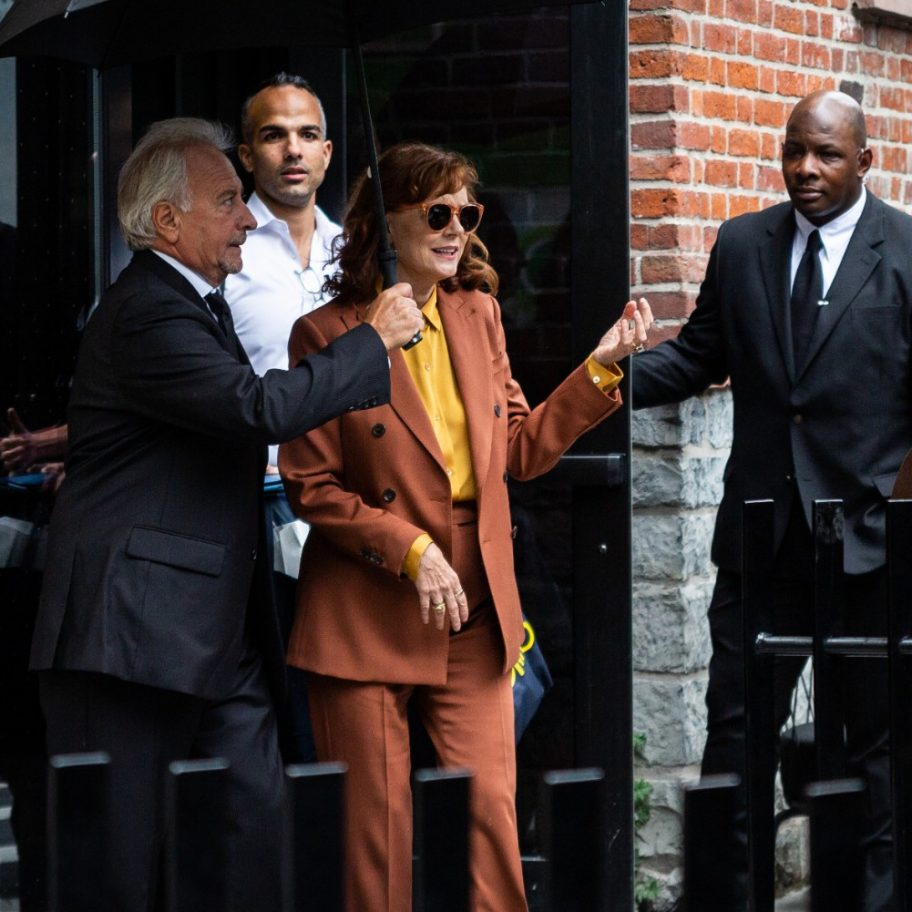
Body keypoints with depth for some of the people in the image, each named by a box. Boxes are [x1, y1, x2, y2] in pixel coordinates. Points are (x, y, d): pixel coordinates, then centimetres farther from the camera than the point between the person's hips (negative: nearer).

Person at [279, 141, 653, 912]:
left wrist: (601, 366, 3)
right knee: (374, 826, 3)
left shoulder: (478, 314, 9)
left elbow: (520, 450, 11)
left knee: (490, 812, -2)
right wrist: (412, 551, -15)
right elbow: (311, 485, -7)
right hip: (365, 617, -4)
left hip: (472, 616, 4)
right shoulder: (327, 334, -7)